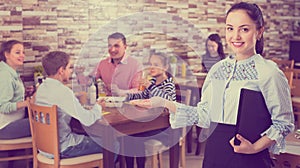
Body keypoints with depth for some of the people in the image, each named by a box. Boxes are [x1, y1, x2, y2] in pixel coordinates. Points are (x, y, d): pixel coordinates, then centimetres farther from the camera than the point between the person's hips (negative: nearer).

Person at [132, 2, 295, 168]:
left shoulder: (270, 73, -10)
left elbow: (284, 123, -6)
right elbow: (204, 115, 6)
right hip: (213, 154, 5)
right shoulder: (218, 69, 5)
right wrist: (165, 103, 1)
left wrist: (255, 147, -18)